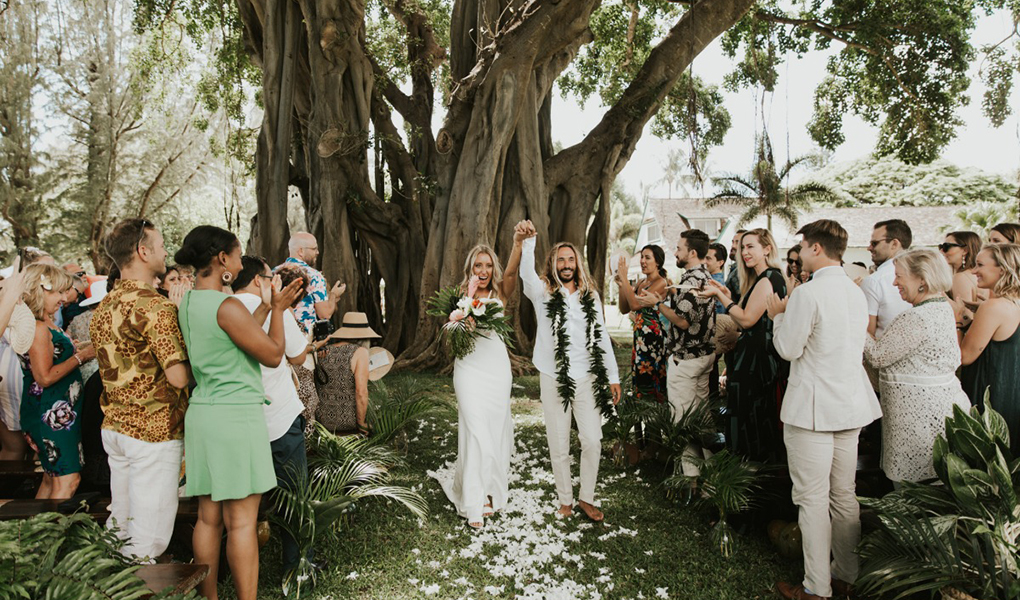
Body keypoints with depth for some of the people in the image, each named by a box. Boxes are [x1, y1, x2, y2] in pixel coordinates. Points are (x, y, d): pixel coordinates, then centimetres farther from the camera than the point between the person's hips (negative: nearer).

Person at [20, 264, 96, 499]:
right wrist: (81, 356, -14)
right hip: (52, 415, -10)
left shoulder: (48, 324, 12)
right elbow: (45, 377, -20)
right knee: (68, 479, -10)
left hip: (58, 411, 10)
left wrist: (79, 350, 11)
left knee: (52, 477, 17)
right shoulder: (38, 328, -17)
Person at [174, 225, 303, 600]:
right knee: (241, 521, -1)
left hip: (202, 414, 9)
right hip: (237, 417, -9)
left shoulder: (188, 303, 10)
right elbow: (273, 354, -9)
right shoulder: (227, 307, -17)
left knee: (208, 517, 14)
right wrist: (278, 309, 2)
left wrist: (266, 307, 18)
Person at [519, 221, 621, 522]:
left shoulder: (590, 296, 10)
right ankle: (565, 499, 23)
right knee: (559, 445, 6)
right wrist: (528, 241, -38)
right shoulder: (543, 292, 2)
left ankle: (587, 498, 20)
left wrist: (613, 377, 8)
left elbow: (602, 338, 11)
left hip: (587, 378, 2)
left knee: (592, 441, 2)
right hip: (554, 379, -2)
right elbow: (527, 273, -21)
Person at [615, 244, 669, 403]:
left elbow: (635, 304, -22)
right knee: (639, 380, 13)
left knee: (650, 380, -1)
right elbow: (624, 309, 9)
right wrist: (621, 285, -1)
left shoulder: (661, 283, -12)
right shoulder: (641, 283, 12)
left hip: (654, 338, -8)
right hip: (640, 337, 8)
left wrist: (624, 278, -18)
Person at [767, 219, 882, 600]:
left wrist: (779, 315, 3)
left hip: (812, 408, -8)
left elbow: (789, 349, -14)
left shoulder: (807, 294, -17)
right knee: (844, 495, 16)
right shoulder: (856, 292, 9)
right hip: (851, 405, 8)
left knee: (812, 498, 0)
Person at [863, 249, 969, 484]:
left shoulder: (915, 318, -21)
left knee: (909, 484, -1)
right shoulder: (943, 308, 11)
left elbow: (878, 357, -15)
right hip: (944, 401, 10)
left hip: (919, 412, -10)